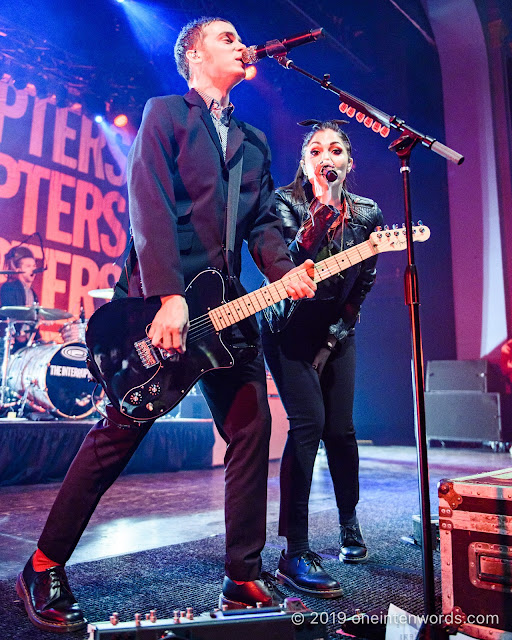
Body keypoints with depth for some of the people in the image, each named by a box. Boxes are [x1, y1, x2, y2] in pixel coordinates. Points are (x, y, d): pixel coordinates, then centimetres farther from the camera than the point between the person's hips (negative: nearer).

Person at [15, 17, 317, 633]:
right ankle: (44, 570, 18)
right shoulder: (165, 112, 5)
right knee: (117, 433, -2)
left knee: (252, 428, -1)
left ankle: (243, 579, 13)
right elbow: (150, 205, -11)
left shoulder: (254, 142, 23)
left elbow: (264, 222, 14)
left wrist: (283, 271, -8)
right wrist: (168, 296, -22)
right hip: (157, 299, -6)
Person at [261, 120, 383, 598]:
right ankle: (295, 555, -9)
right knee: (308, 423, -17)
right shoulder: (286, 201, -6)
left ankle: (349, 523, 28)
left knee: (340, 430, 0)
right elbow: (287, 263, -23)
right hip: (288, 330, -3)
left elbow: (362, 286, 5)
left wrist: (331, 341, -1)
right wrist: (322, 205, -28)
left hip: (335, 334, 3)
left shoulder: (367, 213, 2)